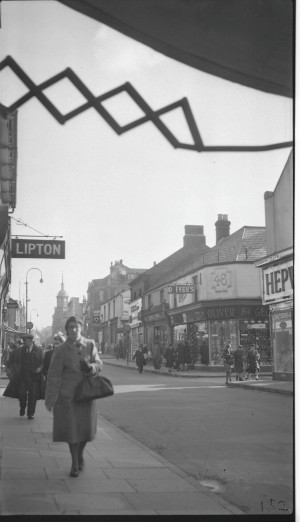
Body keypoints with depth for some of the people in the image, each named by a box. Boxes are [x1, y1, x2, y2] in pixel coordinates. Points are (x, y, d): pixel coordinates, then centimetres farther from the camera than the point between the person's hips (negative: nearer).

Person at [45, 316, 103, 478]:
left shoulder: (90, 345, 0)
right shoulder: (61, 350, -8)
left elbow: (98, 364, 4)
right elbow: (54, 375, -7)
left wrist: (91, 366, -21)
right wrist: (50, 399, -8)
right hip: (68, 393, -2)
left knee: (86, 427, 5)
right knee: (71, 427, -2)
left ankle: (80, 453, 35)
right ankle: (74, 463, 15)